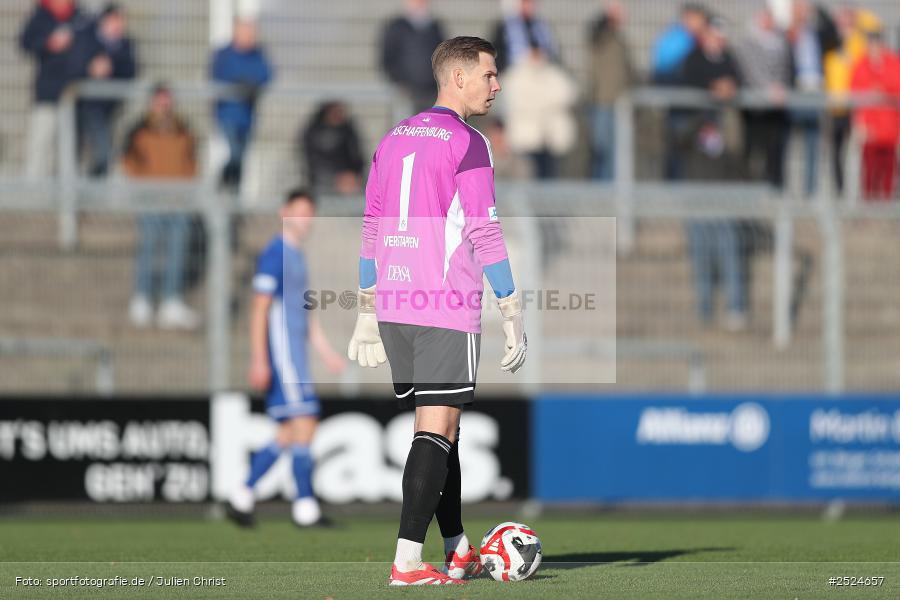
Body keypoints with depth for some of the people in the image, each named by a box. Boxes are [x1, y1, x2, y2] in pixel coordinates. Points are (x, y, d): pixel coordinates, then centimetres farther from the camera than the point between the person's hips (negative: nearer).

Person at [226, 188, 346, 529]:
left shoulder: (297, 256, 20)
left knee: (290, 433, 7)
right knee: (304, 423, -12)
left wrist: (327, 353, 22)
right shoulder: (275, 254, -9)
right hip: (281, 355, -10)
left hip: (295, 354, 10)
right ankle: (305, 507, -12)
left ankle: (241, 498, 11)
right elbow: (259, 309, -14)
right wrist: (259, 360, -19)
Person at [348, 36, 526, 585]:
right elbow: (484, 232, -12)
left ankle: (459, 552, 23)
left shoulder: (394, 140, 15)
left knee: (440, 430, 17)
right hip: (448, 310, -7)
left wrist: (368, 315, 20)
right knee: (436, 433, -8)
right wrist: (514, 315, -9)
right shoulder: (467, 144, -8)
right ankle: (407, 564, -15)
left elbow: (372, 231, 17)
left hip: (394, 307, 8)